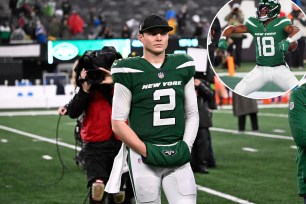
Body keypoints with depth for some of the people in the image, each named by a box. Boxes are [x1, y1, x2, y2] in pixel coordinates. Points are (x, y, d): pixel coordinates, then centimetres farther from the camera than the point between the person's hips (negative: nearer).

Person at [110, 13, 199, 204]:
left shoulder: (183, 67, 9)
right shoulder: (130, 71, -4)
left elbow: (192, 114, 15)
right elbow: (118, 123, -4)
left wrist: (186, 146, -1)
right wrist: (148, 151, -11)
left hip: (177, 155, 3)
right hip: (143, 154, -3)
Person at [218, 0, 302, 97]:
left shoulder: (281, 23, -11)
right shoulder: (253, 24, 1)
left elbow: (297, 31, -28)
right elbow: (231, 28, 6)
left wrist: (288, 41, -47)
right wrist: (223, 38, -14)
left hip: (279, 69, -3)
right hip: (260, 70, 3)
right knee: (238, 92, -3)